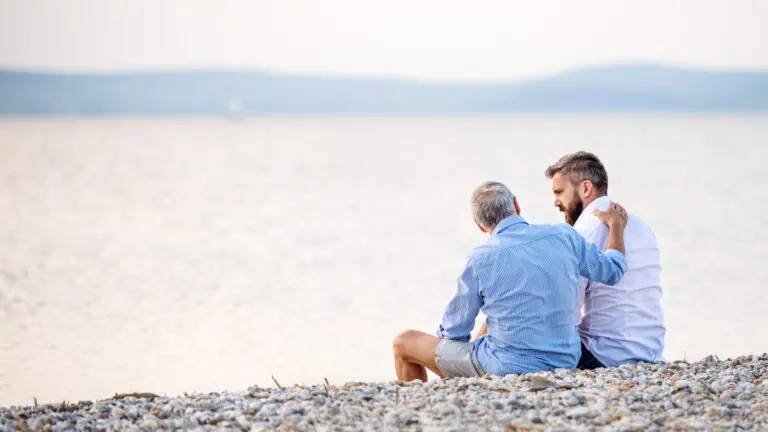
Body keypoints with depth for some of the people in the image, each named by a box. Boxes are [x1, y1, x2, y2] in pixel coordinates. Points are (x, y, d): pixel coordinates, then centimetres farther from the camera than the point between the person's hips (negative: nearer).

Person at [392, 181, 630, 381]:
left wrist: (443, 335, 21)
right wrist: (616, 225, 31)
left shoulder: (481, 259, -14)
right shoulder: (563, 235, -4)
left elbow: (455, 331, -3)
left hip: (508, 368, -6)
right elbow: (612, 270, 13)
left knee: (403, 342, 11)